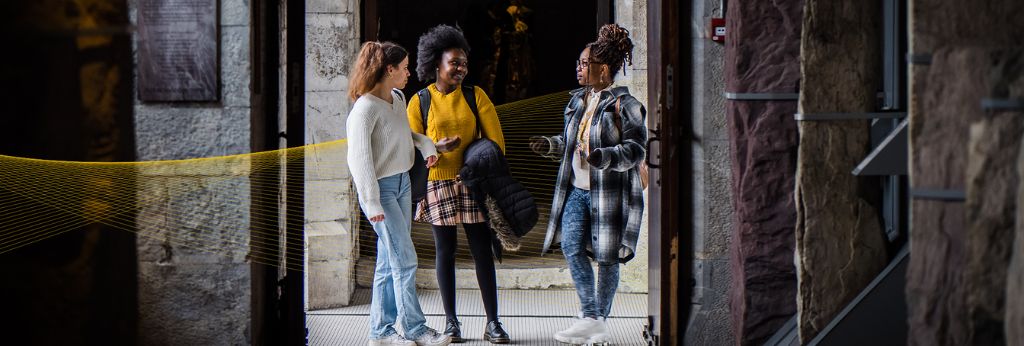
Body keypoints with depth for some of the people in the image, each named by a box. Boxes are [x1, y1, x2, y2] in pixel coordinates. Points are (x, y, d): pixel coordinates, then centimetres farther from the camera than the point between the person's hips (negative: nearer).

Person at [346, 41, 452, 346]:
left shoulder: (398, 98, 8)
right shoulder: (366, 108, -19)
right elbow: (359, 158, -19)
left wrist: (426, 144, 6)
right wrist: (372, 203, -20)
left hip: (402, 183, 9)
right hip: (380, 188, -9)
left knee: (390, 262, 10)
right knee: (404, 259, -8)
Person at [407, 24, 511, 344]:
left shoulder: (475, 95, 4)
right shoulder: (420, 101, 2)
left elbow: (496, 139, 3)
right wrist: (438, 147, -17)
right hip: (437, 183, -1)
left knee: (482, 250, -1)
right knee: (445, 250, 3)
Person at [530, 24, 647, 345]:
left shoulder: (624, 105, -10)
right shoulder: (578, 101, 13)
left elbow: (636, 149, -14)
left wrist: (605, 157, -28)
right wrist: (551, 145, 4)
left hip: (609, 192, -6)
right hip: (577, 189, 6)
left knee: (606, 257, 3)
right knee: (572, 246, -7)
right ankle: (590, 318, 0)